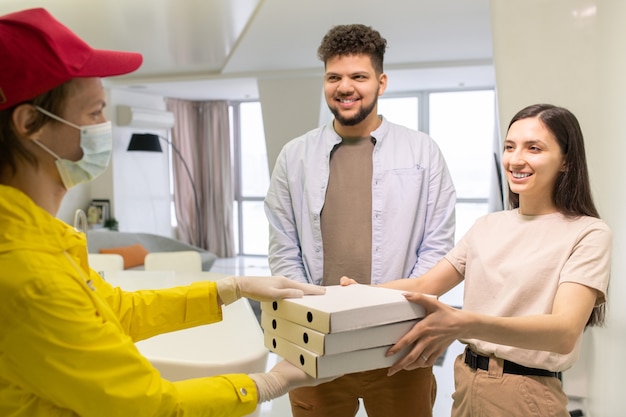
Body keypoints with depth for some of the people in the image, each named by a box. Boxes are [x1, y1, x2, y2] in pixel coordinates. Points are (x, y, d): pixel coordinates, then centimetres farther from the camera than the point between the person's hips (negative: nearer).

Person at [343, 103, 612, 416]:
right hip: (466, 382, 5)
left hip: (529, 391, -5)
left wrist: (463, 324, -42)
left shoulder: (588, 233, -12)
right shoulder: (487, 226, 5)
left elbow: (564, 332, -26)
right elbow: (425, 285, 5)